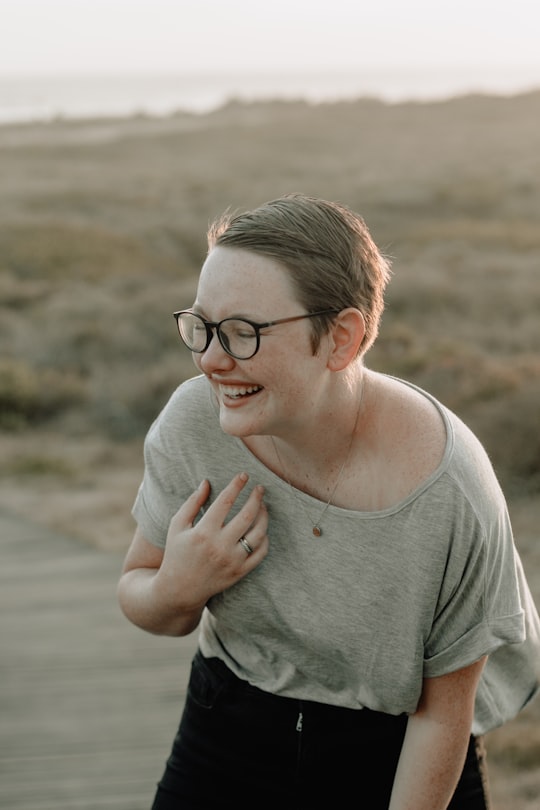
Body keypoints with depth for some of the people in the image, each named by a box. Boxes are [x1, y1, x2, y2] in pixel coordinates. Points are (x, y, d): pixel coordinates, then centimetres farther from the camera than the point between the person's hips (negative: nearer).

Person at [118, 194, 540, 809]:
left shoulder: (449, 492, -30)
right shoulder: (193, 421, -21)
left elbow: (442, 713, -17)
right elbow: (138, 594, -5)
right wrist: (176, 591, -26)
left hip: (394, 756, -2)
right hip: (229, 732, 3)